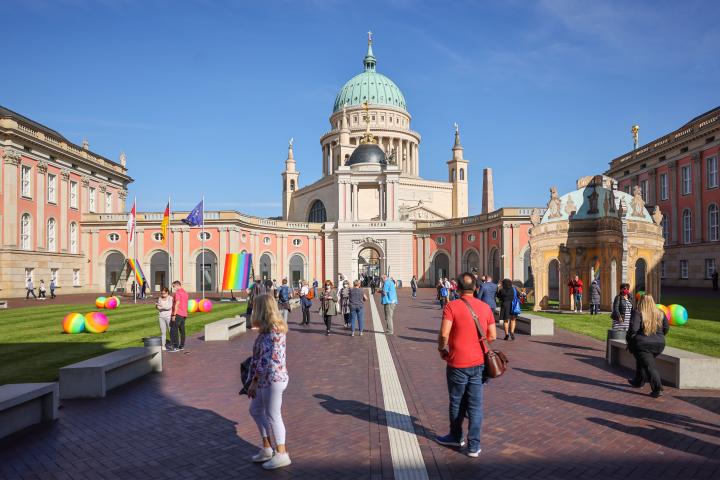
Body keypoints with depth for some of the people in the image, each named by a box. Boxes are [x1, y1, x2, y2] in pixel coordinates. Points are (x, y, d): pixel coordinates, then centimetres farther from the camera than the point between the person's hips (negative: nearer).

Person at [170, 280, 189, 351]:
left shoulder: (178, 293, -12)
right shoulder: (185, 292, 16)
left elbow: (177, 304, -18)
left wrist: (174, 315, -18)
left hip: (178, 314, -9)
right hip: (184, 314, 9)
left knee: (173, 330, -7)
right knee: (182, 330, 12)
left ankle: (175, 347, -10)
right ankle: (182, 346, 15)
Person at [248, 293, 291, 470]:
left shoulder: (270, 332, -22)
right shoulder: (276, 327, 8)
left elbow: (265, 361, -22)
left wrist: (254, 382, -14)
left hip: (273, 379, -10)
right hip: (268, 379, 10)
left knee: (273, 416, 4)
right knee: (255, 410, 21)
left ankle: (281, 455, 19)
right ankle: (267, 448, 32)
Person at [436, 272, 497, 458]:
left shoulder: (451, 306, -12)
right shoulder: (485, 307, 1)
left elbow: (444, 333, -20)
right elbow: (492, 336, 4)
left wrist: (441, 348, -2)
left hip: (458, 363, -3)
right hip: (479, 363, 3)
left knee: (457, 403, 14)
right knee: (475, 404, 8)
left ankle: (456, 437, 32)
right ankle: (474, 446, 11)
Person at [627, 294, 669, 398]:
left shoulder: (637, 313, -12)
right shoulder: (660, 313, 4)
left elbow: (633, 329, -18)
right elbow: (666, 328, 7)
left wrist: (629, 341, -5)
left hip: (642, 345, -6)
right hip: (658, 344, 6)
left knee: (649, 366, -2)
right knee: (642, 362, 24)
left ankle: (658, 389, -11)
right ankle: (638, 382, 37)